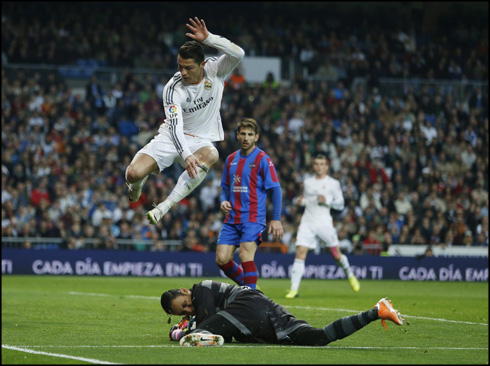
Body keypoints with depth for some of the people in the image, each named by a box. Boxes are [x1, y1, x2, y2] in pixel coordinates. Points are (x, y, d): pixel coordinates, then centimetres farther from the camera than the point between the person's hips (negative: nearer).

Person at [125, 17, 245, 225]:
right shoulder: (173, 89, -18)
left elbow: (238, 54, -28)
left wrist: (208, 39, -38)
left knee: (210, 155, -39)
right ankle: (138, 183, 21)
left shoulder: (215, 70, -9)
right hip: (171, 138, -1)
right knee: (133, 174, -23)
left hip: (201, 141, 1)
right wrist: (186, 155, -43)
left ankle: (164, 207, -37)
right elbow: (175, 126, -27)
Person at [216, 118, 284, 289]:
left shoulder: (263, 160, -6)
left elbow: (276, 190, -7)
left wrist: (276, 219, -14)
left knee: (245, 255, -20)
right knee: (222, 259, -2)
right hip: (232, 219, 6)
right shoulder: (231, 159, 12)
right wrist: (223, 201, 0)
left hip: (253, 218, -6)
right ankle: (247, 285, 20)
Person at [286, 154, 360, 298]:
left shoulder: (333, 183, 2)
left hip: (324, 223, -2)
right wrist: (302, 201, 4)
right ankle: (294, 289, -15)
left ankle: (349, 275, 35)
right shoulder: (308, 182, 14)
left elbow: (340, 204, 0)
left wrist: (327, 201, -17)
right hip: (307, 223, 2)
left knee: (336, 254, 4)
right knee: (300, 253, -12)